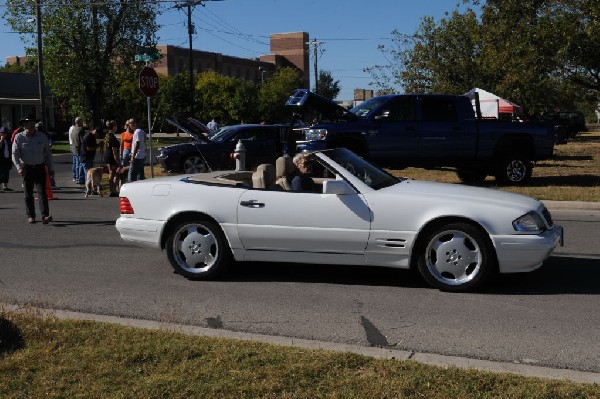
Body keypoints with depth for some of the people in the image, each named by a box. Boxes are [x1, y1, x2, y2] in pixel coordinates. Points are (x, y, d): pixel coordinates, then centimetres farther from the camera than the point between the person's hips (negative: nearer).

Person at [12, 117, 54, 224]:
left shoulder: (42, 137, 4)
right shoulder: (19, 137, -2)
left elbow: (48, 153, 12)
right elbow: (15, 154, -6)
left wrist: (50, 168, 10)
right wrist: (19, 167, -22)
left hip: (40, 167, 0)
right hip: (26, 168, 0)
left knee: (42, 192, -9)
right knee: (28, 194, 6)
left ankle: (45, 216, -16)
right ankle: (30, 216, 15)